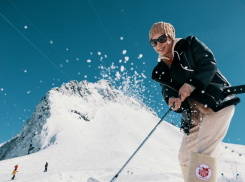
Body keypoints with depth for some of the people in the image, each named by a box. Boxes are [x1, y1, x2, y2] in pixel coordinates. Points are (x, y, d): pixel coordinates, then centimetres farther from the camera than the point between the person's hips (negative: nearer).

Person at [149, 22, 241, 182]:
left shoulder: (190, 44, 4)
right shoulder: (162, 69, 15)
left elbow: (209, 63, -8)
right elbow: (167, 90, 4)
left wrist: (191, 84, -20)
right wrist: (171, 98, -19)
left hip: (218, 101, -6)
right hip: (195, 114, 6)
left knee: (203, 150, -19)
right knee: (185, 157, 6)